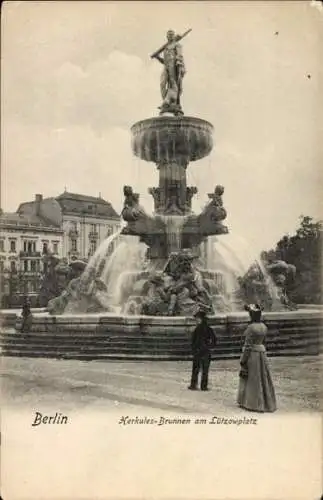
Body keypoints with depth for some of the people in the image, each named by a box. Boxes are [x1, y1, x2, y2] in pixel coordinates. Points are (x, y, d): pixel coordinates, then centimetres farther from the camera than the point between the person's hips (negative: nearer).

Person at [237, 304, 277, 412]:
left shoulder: (251, 327, -17)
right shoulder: (264, 326, 4)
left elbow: (248, 345, -17)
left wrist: (243, 361, -13)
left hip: (251, 353, -7)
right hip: (262, 352, 7)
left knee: (250, 379, 4)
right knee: (263, 378, 13)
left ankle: (251, 403, 11)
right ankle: (266, 403, 18)